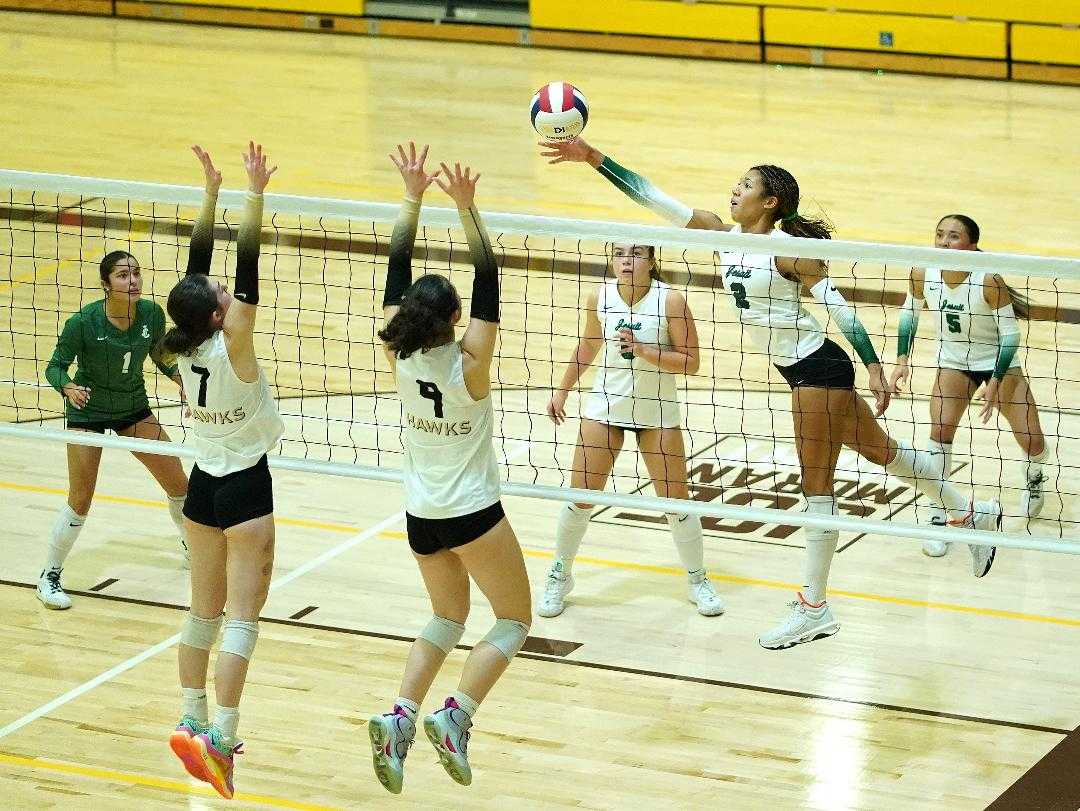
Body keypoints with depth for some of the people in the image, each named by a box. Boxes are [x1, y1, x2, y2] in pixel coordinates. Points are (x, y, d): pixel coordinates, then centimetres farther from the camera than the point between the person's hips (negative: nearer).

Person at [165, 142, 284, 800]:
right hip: (245, 488, -7)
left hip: (204, 485, 7)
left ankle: (195, 723, 21)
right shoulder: (232, 346, -21)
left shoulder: (188, 346, -6)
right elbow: (248, 269, -26)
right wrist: (254, 196, -27)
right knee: (243, 620, -6)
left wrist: (211, 191, 0)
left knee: (204, 613, 15)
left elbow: (199, 262, 0)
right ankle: (219, 739, -14)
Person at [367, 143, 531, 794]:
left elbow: (398, 268, -7)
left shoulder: (400, 357, -10)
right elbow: (488, 279, -23)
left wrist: (413, 197, -8)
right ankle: (455, 717, -9)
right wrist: (467, 208, -27)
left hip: (421, 516, 5)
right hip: (474, 514, -5)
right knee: (514, 621, 11)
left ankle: (400, 720, 0)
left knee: (448, 619, 22)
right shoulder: (469, 364, -21)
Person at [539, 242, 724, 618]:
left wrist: (643, 350, -27)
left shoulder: (671, 300, -17)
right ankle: (559, 577, 21)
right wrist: (562, 391, 18)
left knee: (676, 499, 2)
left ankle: (698, 580, 22)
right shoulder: (600, 297, -7)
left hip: (657, 414, -2)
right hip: (605, 407, 2)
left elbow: (691, 362, -16)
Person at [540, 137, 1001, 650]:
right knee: (881, 449, 21)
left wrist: (874, 368, -22)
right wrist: (594, 158, -8)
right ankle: (971, 514, 37)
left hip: (818, 368, -9)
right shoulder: (725, 235, 3)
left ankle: (814, 609, 6)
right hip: (800, 370, 9)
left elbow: (839, 307, -17)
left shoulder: (787, 249, -17)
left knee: (816, 485, -1)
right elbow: (654, 199, -2)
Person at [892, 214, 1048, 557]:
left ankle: (1034, 477, 38)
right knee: (940, 428, -20)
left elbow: (1010, 334, -21)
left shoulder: (989, 281, -30)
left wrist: (996, 382, -26)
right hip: (953, 361, 2)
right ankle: (938, 516, -9)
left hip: (999, 362, -2)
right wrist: (902, 359, -5)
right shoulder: (923, 274, -19)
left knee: (1032, 441, -1)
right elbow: (910, 312, 2)